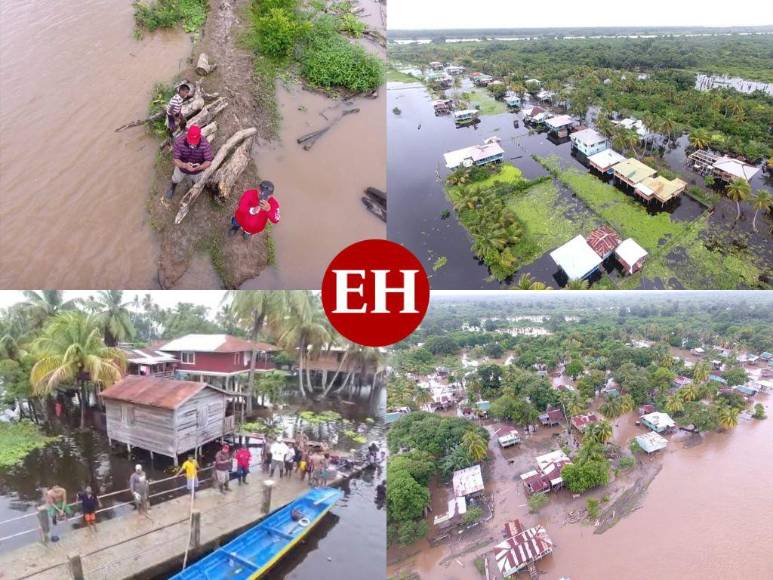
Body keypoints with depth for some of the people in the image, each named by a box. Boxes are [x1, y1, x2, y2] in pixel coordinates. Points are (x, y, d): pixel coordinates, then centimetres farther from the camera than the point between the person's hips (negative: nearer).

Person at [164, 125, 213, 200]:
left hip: (197, 171, 0)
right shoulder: (179, 141, -36)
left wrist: (200, 167, -50)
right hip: (182, 167, 1)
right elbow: (175, 159, -30)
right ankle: (172, 188, 66)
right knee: (176, 180, 31)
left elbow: (208, 161, -29)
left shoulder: (205, 144, -37)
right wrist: (185, 165, -51)